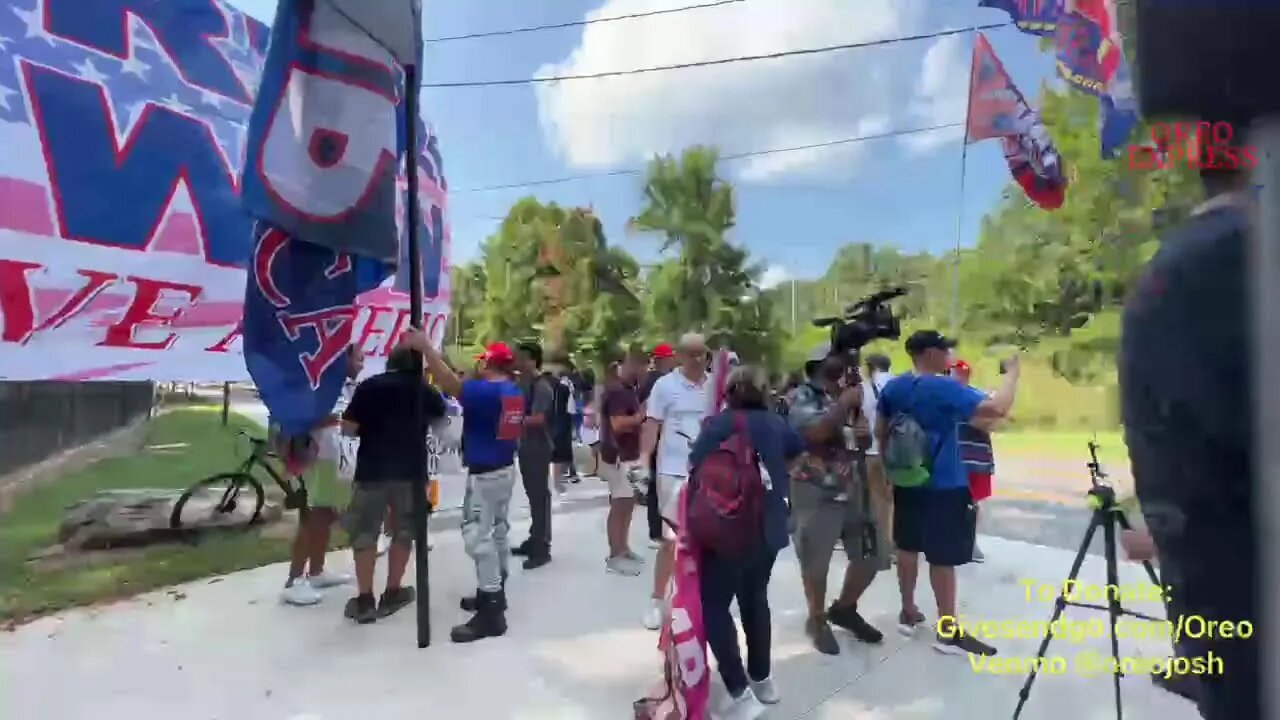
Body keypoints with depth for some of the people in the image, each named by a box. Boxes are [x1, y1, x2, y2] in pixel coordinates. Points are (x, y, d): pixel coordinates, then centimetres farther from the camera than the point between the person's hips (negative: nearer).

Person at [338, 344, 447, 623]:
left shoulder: (369, 386, -5)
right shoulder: (426, 390, 2)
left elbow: (348, 428, -8)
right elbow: (438, 418, 20)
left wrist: (370, 429, 11)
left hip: (372, 470, -2)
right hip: (411, 470, 2)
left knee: (364, 532, 8)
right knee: (404, 530, 15)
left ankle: (364, 600, 8)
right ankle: (392, 594, 21)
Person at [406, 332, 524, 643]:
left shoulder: (486, 391, -21)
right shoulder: (516, 393, 6)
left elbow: (451, 385, -32)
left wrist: (425, 347, -31)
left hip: (484, 474, -10)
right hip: (506, 469, 10)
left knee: (478, 536, -7)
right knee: (498, 530, 18)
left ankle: (491, 613, -6)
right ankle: (494, 593, 32)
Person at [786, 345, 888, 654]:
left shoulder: (848, 394, 14)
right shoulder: (801, 397, -7)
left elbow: (862, 440, 20)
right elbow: (815, 432, -25)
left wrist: (866, 433, -4)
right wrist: (845, 403, -16)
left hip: (853, 487, 7)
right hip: (815, 491, -7)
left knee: (873, 554, 12)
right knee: (816, 561, 3)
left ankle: (844, 609, 33)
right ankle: (817, 621, 25)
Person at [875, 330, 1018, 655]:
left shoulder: (892, 388, 2)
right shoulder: (946, 388, -18)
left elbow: (879, 432, 12)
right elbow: (997, 409, -27)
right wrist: (1012, 372, -11)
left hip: (906, 482, 7)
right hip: (944, 487, -6)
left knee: (907, 547, 16)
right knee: (943, 556, 2)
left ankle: (908, 613, 28)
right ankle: (947, 631, 12)